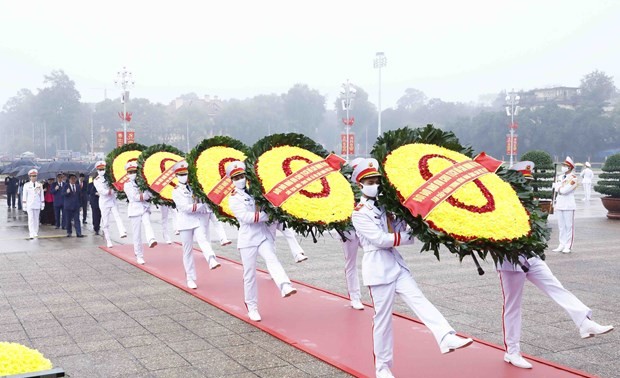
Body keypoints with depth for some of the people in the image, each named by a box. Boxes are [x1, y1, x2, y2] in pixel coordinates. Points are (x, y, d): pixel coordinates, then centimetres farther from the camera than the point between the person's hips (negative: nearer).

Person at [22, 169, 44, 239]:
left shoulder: (40, 185, 5)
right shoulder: (26, 185, 3)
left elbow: (42, 195, 8)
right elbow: (24, 196, 3)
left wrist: (42, 204, 5)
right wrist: (24, 204, 0)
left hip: (37, 205, 2)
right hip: (29, 205, -2)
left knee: (36, 219, 6)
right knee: (31, 219, -10)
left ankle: (35, 233, 14)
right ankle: (32, 234, -16)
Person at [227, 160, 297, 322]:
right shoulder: (234, 199, 1)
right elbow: (247, 217, -14)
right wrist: (268, 216, -15)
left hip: (264, 235, 2)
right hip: (248, 239, -2)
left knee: (272, 260, -23)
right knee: (249, 274, 2)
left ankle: (285, 287, -46)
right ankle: (252, 308, 14)